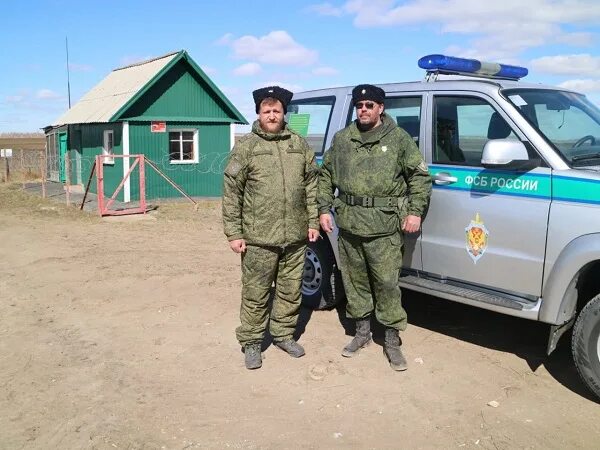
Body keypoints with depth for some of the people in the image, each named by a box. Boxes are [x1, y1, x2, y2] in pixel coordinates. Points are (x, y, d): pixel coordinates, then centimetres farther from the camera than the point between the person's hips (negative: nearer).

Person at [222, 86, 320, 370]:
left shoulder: (299, 144, 10)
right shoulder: (246, 146, -2)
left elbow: (311, 185, 14)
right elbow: (231, 191, -4)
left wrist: (313, 222, 9)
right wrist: (233, 232, -8)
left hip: (295, 236, 4)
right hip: (259, 238, -4)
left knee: (291, 291, 14)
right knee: (255, 294, 4)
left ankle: (284, 334, 32)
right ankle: (251, 343, 19)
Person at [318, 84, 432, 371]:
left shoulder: (398, 138, 1)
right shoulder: (342, 139, 11)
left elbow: (420, 175, 3)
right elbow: (326, 175, 16)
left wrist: (415, 211, -6)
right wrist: (324, 209, 8)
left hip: (384, 227, -3)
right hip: (349, 224, 4)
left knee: (387, 283, -2)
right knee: (355, 281, 12)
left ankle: (392, 341, 12)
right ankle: (362, 332, 29)